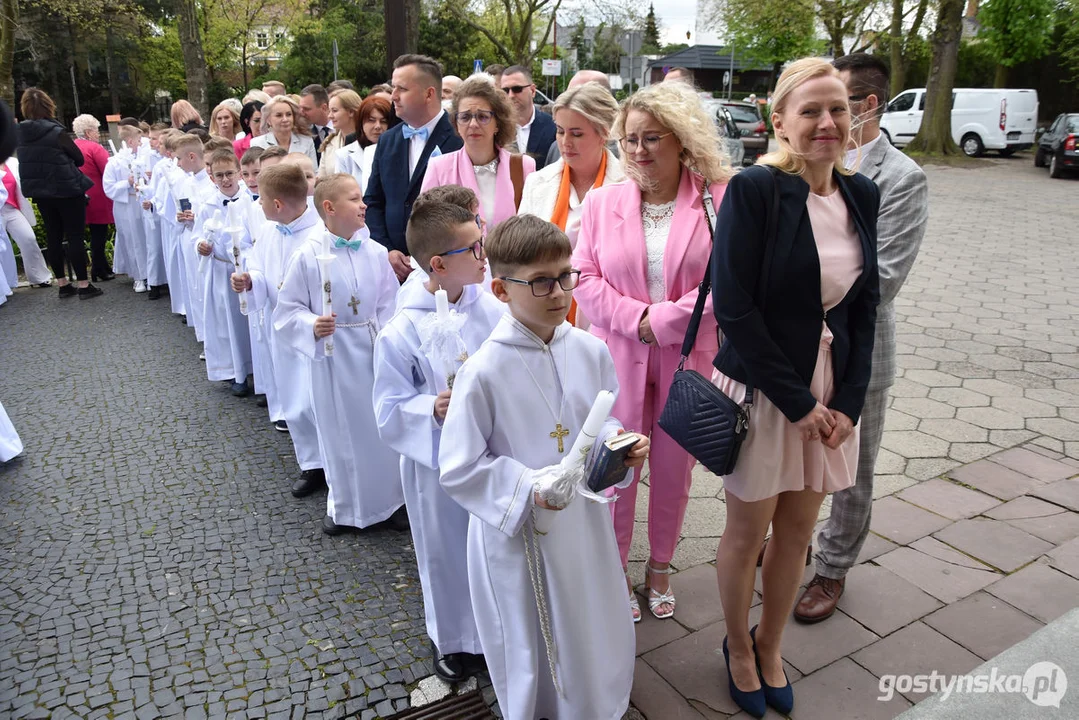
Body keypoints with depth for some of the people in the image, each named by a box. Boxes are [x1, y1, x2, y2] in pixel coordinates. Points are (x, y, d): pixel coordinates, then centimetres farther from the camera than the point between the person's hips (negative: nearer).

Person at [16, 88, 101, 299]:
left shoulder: (21, 133, 1)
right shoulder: (55, 131, -16)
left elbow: (28, 161, 12)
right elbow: (79, 158, -6)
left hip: (40, 191, 6)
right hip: (67, 189, -6)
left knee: (54, 237, 11)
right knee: (75, 236, -1)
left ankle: (62, 284, 17)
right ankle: (83, 285, 0)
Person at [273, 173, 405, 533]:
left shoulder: (375, 252, -3)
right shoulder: (309, 255, -10)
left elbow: (390, 304, 2)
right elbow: (286, 310, -4)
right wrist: (312, 327, -21)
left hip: (374, 351, 2)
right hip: (332, 354, -2)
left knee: (384, 426, 11)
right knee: (341, 430, 11)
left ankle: (393, 497, 31)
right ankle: (344, 505, 33)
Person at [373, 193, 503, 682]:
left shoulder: (493, 309, -9)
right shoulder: (401, 334, -19)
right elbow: (389, 410, -12)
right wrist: (432, 410, -28)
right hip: (438, 463, -3)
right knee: (447, 555, 18)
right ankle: (450, 638, 46)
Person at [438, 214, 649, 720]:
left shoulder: (591, 352, -6)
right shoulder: (484, 372, -21)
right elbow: (459, 469, -15)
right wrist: (528, 488, -25)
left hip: (585, 521, 5)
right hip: (519, 534, -4)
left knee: (599, 639, 23)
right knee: (533, 654, 16)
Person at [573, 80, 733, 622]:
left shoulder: (719, 199, -5)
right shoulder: (603, 201, 4)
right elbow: (585, 278, 0)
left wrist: (662, 322, -16)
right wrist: (636, 318, -13)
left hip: (688, 358, -1)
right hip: (619, 358, 1)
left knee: (674, 465, 13)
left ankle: (660, 565, 36)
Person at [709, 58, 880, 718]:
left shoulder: (861, 194, 4)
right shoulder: (755, 189, -14)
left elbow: (865, 306, 7)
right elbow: (734, 306, -18)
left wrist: (849, 400, -3)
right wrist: (796, 401, -15)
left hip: (830, 389, 5)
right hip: (760, 386, -5)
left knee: (798, 528, 16)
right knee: (748, 529, 10)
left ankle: (770, 648, 39)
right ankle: (739, 648, 36)